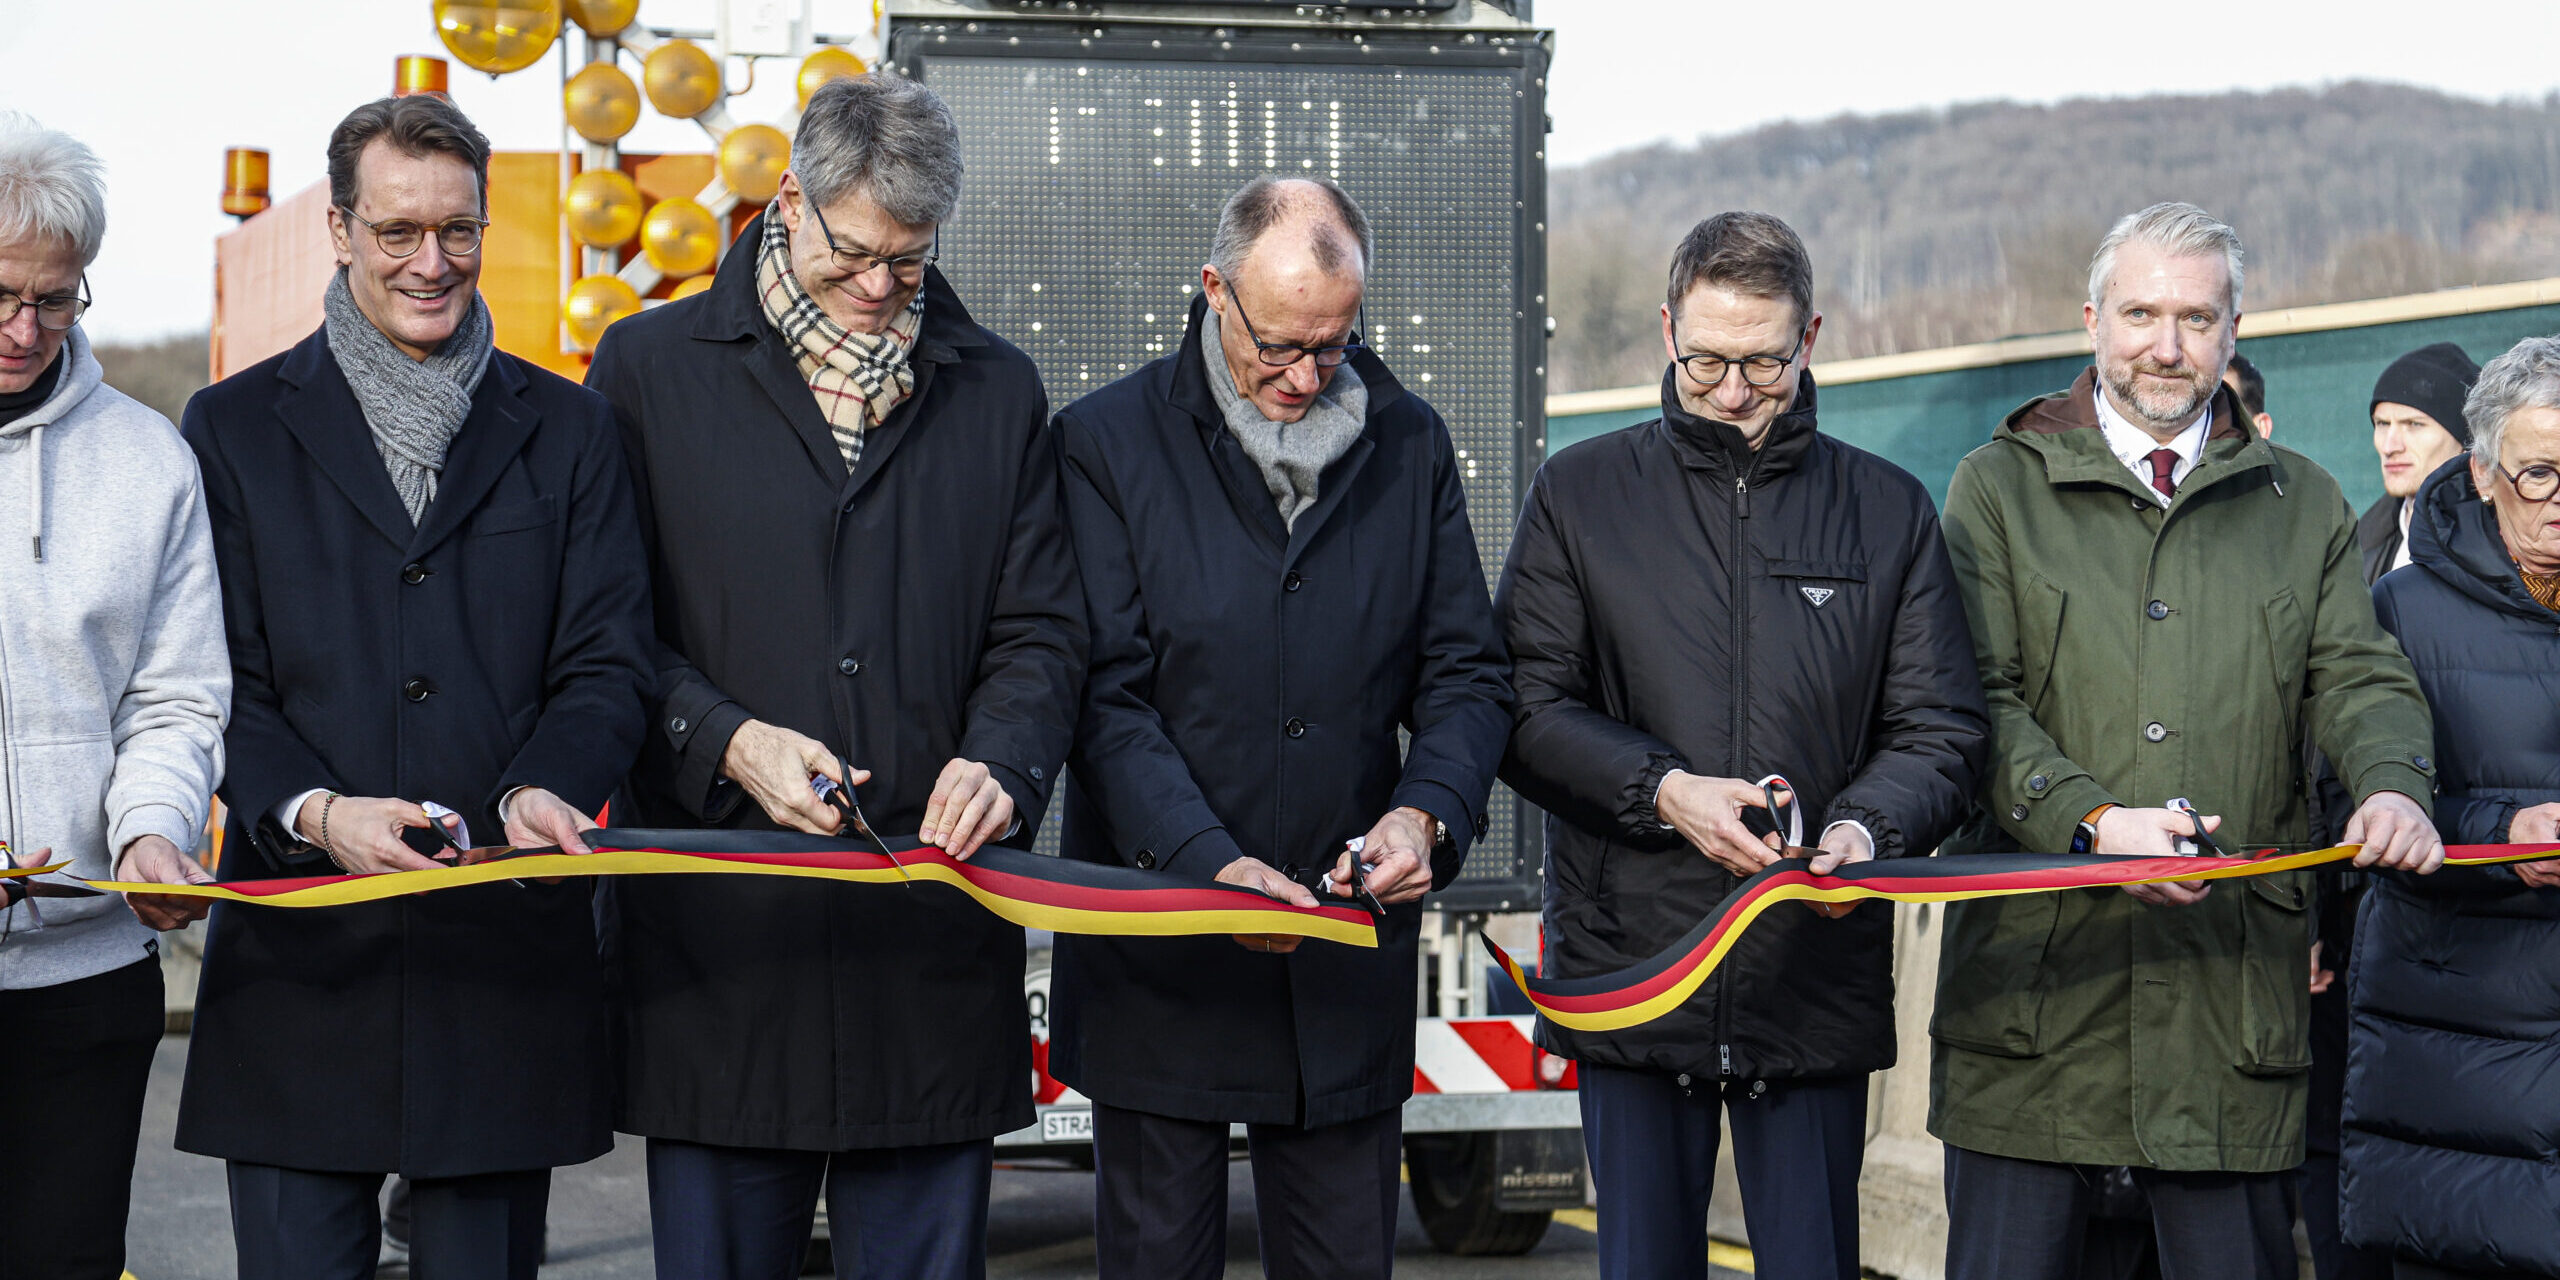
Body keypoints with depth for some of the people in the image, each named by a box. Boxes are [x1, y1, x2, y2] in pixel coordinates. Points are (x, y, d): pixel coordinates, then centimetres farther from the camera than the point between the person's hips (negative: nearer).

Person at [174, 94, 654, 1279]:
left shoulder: (567, 429, 11)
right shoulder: (235, 427, 8)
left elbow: (608, 665, 5)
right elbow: (215, 680, 2)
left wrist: (538, 790, -16)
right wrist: (313, 811, -17)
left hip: (508, 949, 1)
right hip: (303, 948, -1)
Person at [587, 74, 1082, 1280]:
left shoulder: (997, 389, 12)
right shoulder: (651, 367, 5)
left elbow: (1040, 628, 11)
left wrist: (999, 760, -9)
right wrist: (727, 740, -12)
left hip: (933, 937, 2)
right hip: (720, 930, -1)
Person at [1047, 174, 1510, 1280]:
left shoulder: (1411, 446, 6)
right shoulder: (1107, 443, -4)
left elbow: (1466, 672, 8)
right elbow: (1106, 692, -9)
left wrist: (1428, 811, -12)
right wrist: (1209, 861, -21)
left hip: (1352, 952, 3)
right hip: (1159, 958, -2)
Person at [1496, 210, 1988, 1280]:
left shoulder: (1889, 510, 8)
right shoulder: (1580, 493, 5)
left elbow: (1940, 728, 4)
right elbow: (1526, 708, 0)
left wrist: (1867, 827, -16)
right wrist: (1662, 789, -15)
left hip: (1819, 981, 0)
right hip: (1628, 962, 0)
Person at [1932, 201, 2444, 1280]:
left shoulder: (2303, 504, 16)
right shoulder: (1997, 487, 7)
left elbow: (2359, 676, 7)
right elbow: (1971, 698, -2)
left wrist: (2392, 784, -17)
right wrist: (2089, 818, -18)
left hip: (2235, 977, 2)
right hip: (2034, 962, -2)